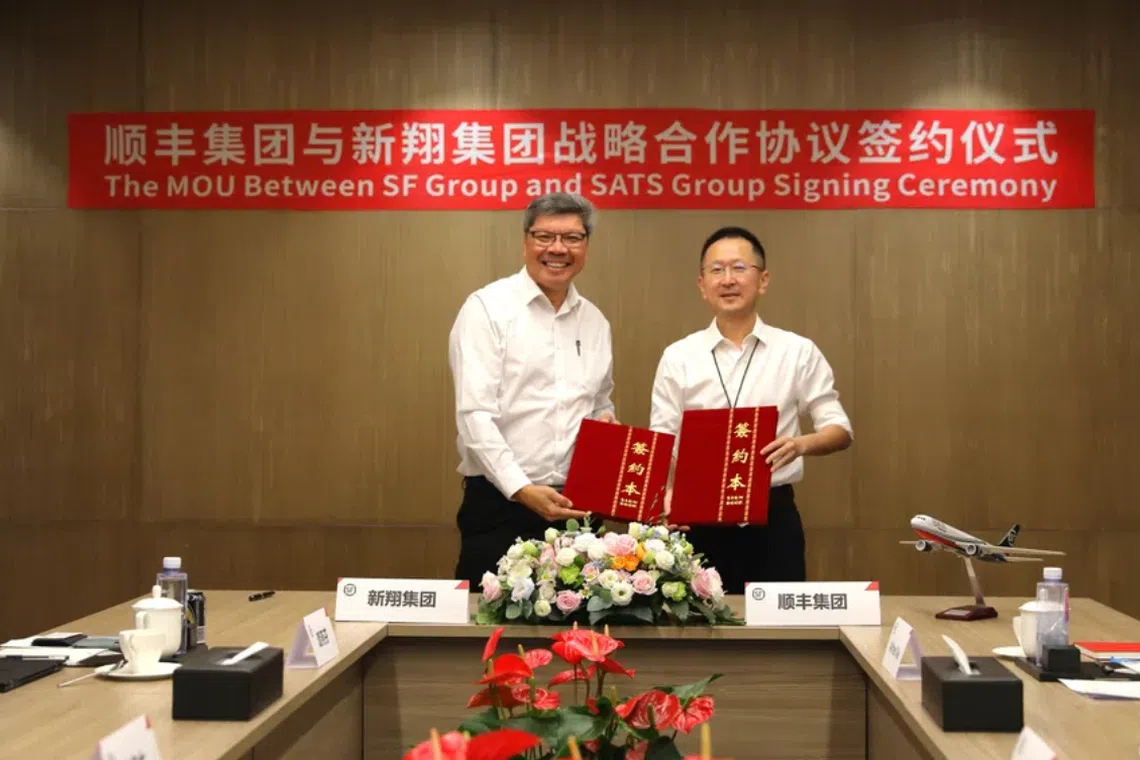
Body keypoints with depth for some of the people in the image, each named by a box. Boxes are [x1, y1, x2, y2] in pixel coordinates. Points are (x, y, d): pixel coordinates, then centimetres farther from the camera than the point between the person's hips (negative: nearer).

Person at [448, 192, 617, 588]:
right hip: (501, 503, -5)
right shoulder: (487, 308, -5)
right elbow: (475, 415, -13)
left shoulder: (595, 321, 13)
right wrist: (521, 489, -21)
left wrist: (605, 419, 1)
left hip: (576, 506, 5)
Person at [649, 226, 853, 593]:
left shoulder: (798, 352, 2)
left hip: (774, 515, 0)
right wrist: (667, 496, -18)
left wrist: (801, 444, -20)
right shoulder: (678, 357, 4)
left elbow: (839, 429, 2)